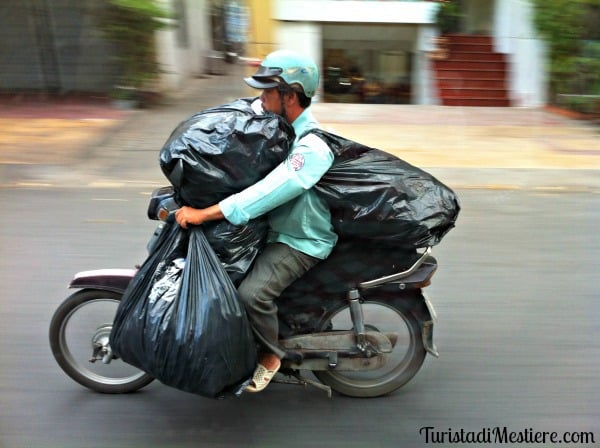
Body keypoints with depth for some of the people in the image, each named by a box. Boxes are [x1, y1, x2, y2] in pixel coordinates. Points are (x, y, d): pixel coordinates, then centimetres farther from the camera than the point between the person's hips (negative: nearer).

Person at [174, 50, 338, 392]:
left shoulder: (312, 147, -25)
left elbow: (268, 191, -34)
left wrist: (204, 214, -36)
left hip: (302, 240, -9)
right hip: (273, 225, 10)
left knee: (252, 292, -28)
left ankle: (271, 354, 2)